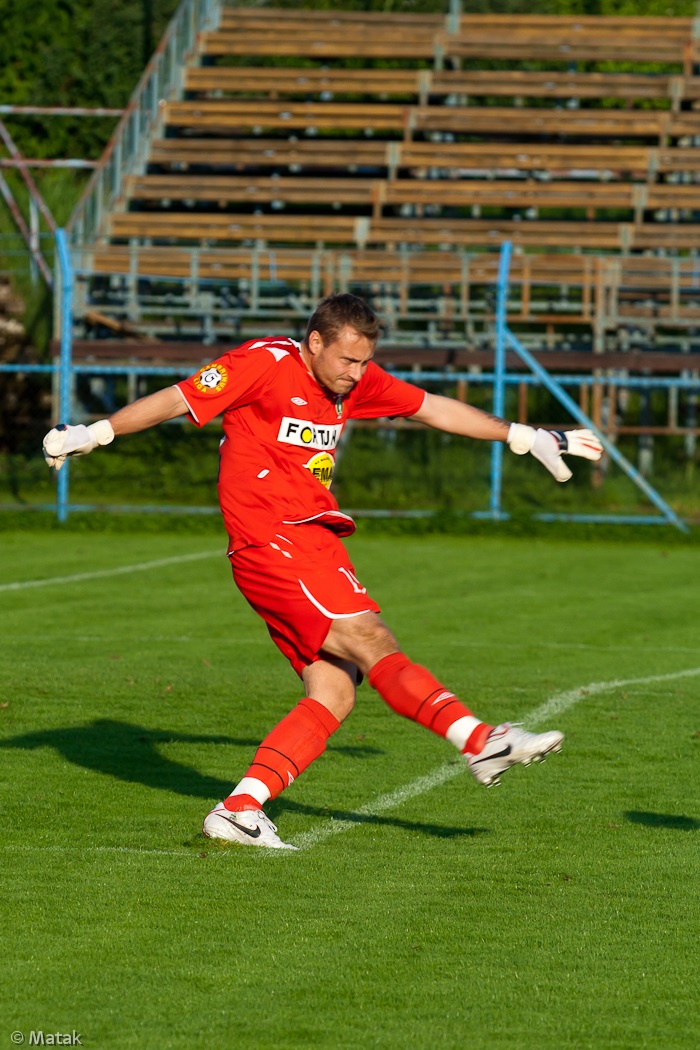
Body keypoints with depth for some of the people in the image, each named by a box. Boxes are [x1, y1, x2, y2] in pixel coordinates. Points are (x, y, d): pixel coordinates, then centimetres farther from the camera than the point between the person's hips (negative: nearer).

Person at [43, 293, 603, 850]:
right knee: (372, 642, -18)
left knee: (334, 695, -3)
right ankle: (482, 742, -29)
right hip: (272, 540, -9)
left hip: (315, 543, 9)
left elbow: (435, 408, 23)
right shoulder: (264, 363, -7)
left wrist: (525, 437, 25)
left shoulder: (356, 380, 15)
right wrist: (92, 434, -5)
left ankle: (239, 810, -5)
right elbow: (175, 400, -5)